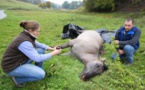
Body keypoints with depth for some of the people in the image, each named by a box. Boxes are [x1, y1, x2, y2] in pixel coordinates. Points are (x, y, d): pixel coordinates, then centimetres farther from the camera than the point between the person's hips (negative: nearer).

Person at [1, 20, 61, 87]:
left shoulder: (28, 36, -4)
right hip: (12, 67, -9)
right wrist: (53, 53, -20)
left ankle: (38, 71, 17)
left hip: (22, 60, 9)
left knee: (41, 50, 3)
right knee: (41, 74, -22)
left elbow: (38, 44, 12)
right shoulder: (24, 42, -32)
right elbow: (37, 58, -29)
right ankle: (17, 79, -1)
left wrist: (52, 48, 0)